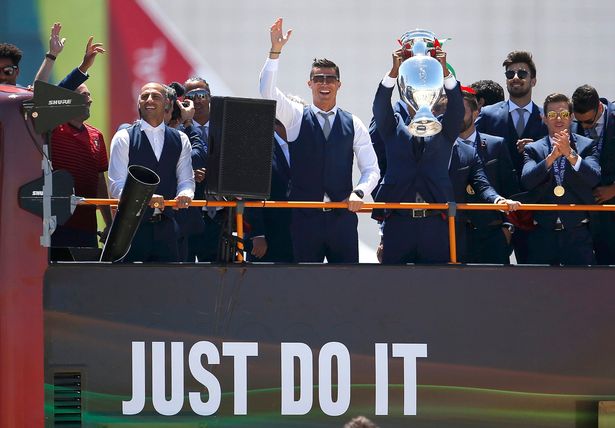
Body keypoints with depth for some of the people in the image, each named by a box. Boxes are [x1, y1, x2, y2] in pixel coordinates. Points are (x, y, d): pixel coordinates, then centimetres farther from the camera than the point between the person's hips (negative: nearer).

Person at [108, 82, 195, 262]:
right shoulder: (124, 138, 1)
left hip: (166, 227, 3)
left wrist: (185, 194, -15)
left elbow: (186, 180, 10)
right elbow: (117, 186, -5)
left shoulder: (180, 140, 13)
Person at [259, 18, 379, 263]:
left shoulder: (353, 124, 8)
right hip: (304, 216, -1)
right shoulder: (296, 118, 5)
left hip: (342, 216, 1)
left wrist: (359, 192, -13)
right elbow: (267, 91, -9)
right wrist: (275, 51, -20)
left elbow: (371, 169, 7)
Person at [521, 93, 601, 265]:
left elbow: (594, 178, -9)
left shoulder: (587, 146, 7)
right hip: (543, 233, 1)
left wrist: (570, 153, -21)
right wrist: (552, 156, -21)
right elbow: (527, 180, -9)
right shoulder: (533, 149, 8)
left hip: (578, 233, -1)